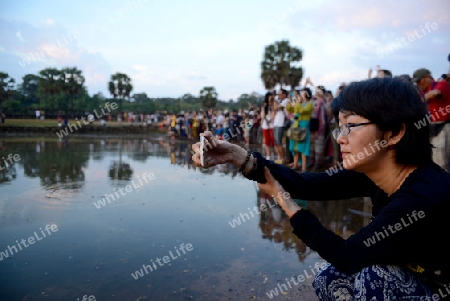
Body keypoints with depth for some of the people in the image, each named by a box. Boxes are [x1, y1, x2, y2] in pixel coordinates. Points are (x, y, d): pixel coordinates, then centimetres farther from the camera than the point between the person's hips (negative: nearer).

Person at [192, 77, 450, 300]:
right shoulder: (371, 174, -12)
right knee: (327, 280, 0)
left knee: (373, 277, -29)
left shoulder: (427, 195, -34)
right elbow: (304, 185, -14)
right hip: (418, 279, 7)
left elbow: (347, 257, -28)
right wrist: (237, 155, -25)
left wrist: (282, 199, -21)